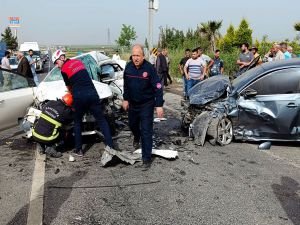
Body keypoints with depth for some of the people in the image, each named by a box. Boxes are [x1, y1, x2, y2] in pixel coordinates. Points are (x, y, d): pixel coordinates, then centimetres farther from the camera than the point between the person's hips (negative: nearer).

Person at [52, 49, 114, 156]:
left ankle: (78, 149, 17)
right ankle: (110, 145, -2)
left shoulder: (64, 70, 2)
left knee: (77, 122, 14)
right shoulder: (78, 61, 18)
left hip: (79, 96, -4)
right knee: (101, 120, 6)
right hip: (92, 93, 4)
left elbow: (69, 86, 13)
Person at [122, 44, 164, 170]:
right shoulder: (128, 67, -5)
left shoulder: (149, 68, -20)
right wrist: (125, 99, 9)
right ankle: (136, 138, 60)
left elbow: (158, 87, -20)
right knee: (133, 124, 25)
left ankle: (146, 159, 0)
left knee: (146, 131, -7)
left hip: (146, 104, -5)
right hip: (132, 103, 5)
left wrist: (159, 105, -23)